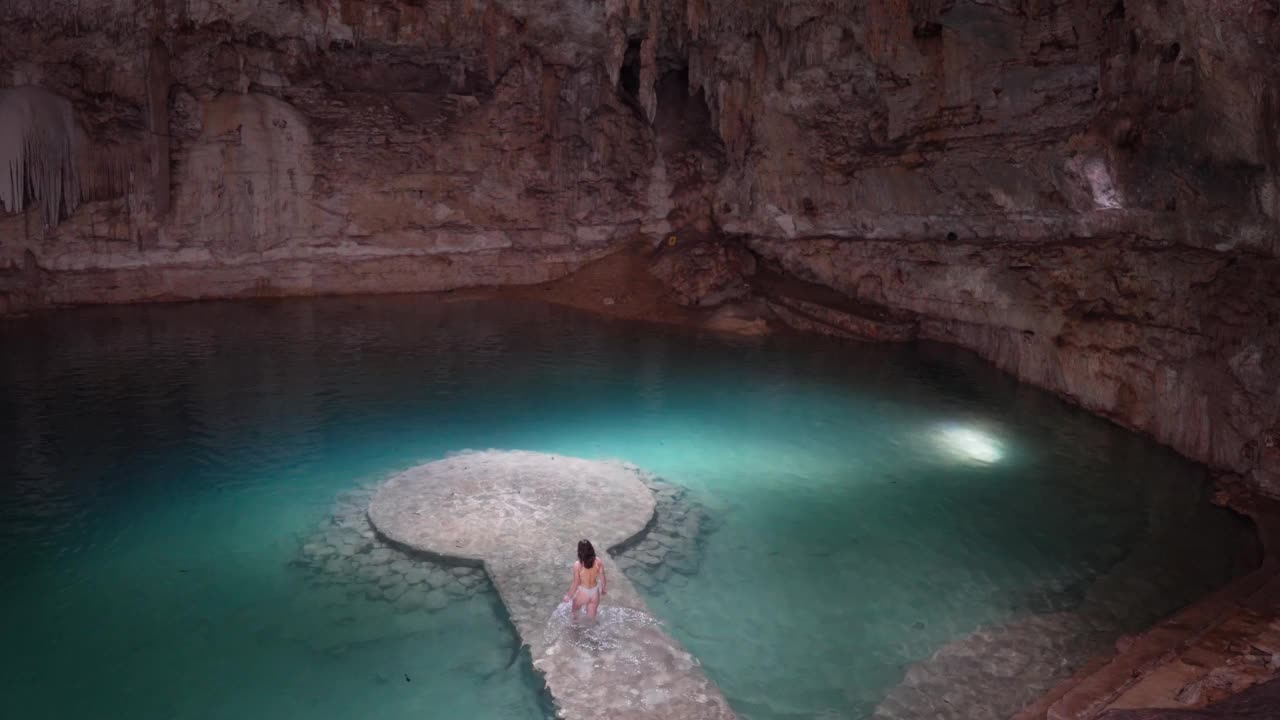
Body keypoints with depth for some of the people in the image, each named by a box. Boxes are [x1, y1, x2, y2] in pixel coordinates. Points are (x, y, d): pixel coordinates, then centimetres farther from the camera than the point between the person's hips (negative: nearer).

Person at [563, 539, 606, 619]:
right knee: (591, 617, 26)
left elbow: (576, 583, -17)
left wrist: (569, 596, -1)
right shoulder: (598, 561, -17)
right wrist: (604, 589, 15)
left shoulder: (577, 565, -27)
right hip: (595, 592, 2)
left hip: (583, 593, -2)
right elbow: (602, 578, -5)